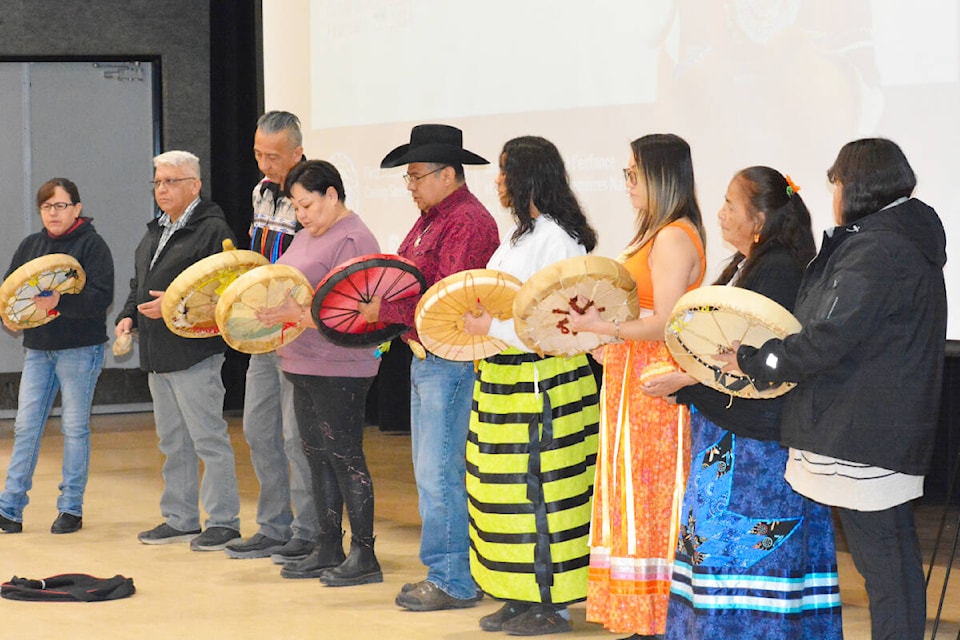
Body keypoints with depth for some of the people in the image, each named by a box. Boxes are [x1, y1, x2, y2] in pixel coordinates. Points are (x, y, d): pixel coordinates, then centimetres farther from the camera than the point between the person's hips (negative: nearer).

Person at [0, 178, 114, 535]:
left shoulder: (92, 245, -5)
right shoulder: (30, 245, 12)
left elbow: (101, 296, -16)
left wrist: (58, 302, -26)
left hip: (80, 348, -5)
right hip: (37, 348, 5)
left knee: (74, 427, 1)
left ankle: (71, 508, 10)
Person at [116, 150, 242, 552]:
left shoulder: (212, 229, -9)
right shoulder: (155, 232, 18)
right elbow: (139, 284, 26)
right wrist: (129, 316, 8)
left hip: (194, 352, -9)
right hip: (157, 354, 9)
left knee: (208, 438, -6)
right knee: (173, 441, 14)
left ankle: (223, 522, 0)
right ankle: (181, 519, 22)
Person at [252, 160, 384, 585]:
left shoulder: (352, 240, -14)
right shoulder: (308, 235, 16)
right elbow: (287, 287, 24)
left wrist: (296, 314, -29)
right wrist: (271, 310, 4)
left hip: (340, 370, -10)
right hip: (304, 366, 10)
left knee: (344, 457, -6)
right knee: (317, 456, 12)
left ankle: (364, 555, -1)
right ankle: (328, 550, 19)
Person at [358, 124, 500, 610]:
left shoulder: (468, 222, -17)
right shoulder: (430, 218, 16)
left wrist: (386, 310, -21)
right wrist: (377, 302, 5)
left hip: (452, 363, -11)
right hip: (426, 360, 11)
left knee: (440, 474, -9)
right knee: (431, 471, 15)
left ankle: (453, 582, -3)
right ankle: (447, 572, 22)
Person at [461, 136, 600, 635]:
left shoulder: (556, 239, -16)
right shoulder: (520, 236, 16)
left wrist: (493, 327, -21)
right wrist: (475, 321, 11)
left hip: (542, 385, -10)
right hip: (504, 382, 10)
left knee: (539, 490, -4)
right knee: (509, 489, 11)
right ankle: (520, 598, 19)